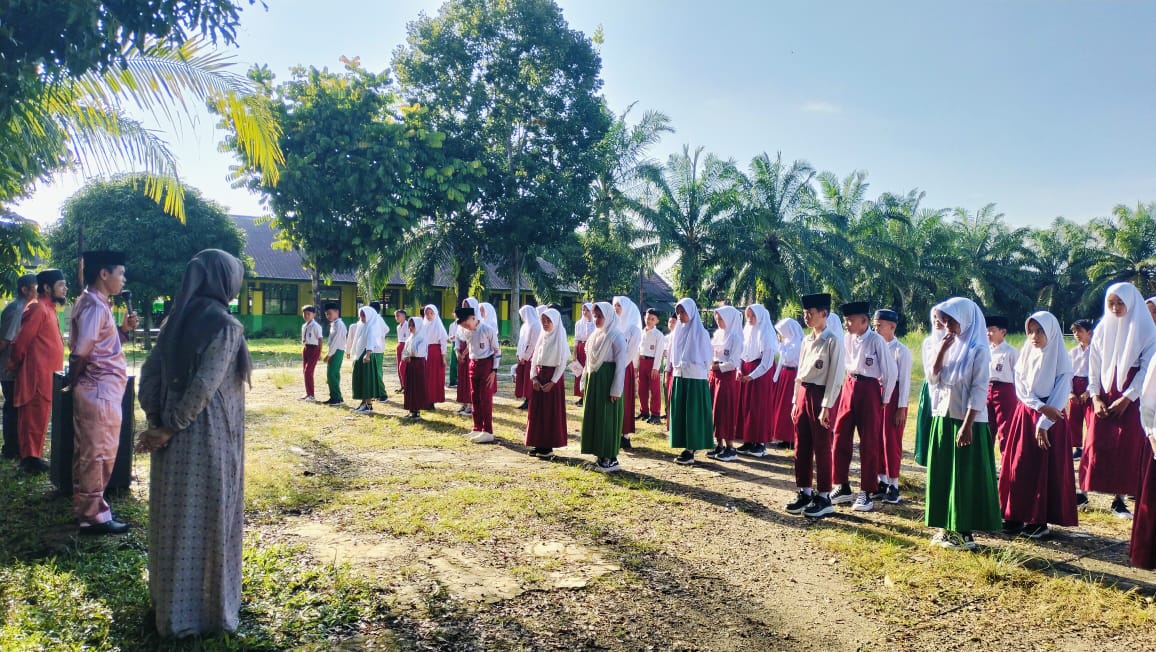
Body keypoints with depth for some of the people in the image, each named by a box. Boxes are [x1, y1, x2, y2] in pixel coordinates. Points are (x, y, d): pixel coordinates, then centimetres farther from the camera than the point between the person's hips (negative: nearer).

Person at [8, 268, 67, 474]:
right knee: (35, 417, -4)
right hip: (37, 376, -9)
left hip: (44, 376, 10)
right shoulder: (37, 308, -14)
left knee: (37, 418, 14)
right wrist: (15, 364, -2)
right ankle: (31, 458, 2)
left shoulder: (47, 308, 16)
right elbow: (22, 341, -15)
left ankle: (31, 456, 22)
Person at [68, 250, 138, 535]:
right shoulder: (94, 305, -17)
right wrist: (73, 382, -6)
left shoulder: (96, 303, 14)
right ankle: (93, 515, 6)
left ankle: (86, 508, 26)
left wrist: (124, 329, 5)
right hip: (100, 391, -10)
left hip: (101, 390, 10)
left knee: (90, 453, 16)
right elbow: (81, 353, -21)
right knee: (97, 454, -2)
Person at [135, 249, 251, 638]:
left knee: (174, 516, 18)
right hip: (208, 437, -7)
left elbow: (149, 374, 5)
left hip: (173, 436, 7)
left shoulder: (175, 320, 6)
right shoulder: (225, 325, -16)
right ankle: (203, 610, 18)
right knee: (206, 519, 5)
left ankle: (168, 602, 33)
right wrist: (171, 428, -12)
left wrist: (157, 422, 5)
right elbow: (204, 386, -21)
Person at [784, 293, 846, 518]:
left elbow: (836, 375, -14)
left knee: (822, 449, 1)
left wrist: (826, 407, -16)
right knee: (801, 448, 11)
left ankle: (824, 499, 12)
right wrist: (796, 401, 14)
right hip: (803, 394, 7)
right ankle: (804, 493, 22)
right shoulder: (806, 341, 12)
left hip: (821, 395, -7)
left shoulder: (833, 340, -11)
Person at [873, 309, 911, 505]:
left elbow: (904, 381, -10)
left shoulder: (901, 351, -10)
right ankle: (882, 482, 20)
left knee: (892, 442, 0)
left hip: (893, 397, -6)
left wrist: (901, 408, -12)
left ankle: (893, 485, 9)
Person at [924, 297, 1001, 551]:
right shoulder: (948, 346, 9)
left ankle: (966, 532, 9)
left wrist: (967, 425, -19)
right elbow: (932, 378, 2)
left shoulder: (978, 350, -11)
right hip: (943, 419, 7)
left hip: (967, 421, -7)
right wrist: (942, 350, -9)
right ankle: (948, 527, 20)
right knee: (943, 474, 10)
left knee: (966, 476, 0)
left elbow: (979, 390, -15)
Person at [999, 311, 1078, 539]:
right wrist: (1041, 407, -15)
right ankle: (1017, 516, 11)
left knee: (1046, 469, -2)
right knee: (1018, 466, 3)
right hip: (1025, 415, 4)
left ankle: (1040, 521, 5)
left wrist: (1044, 424, -16)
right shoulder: (1025, 354, 5)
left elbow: (1060, 395, -11)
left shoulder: (1061, 360, -7)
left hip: (1051, 419, -4)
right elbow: (1021, 388, 0)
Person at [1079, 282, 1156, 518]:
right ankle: (1083, 492, 5)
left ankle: (1119, 499, 7)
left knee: (1127, 448, -1)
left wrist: (1126, 399, -12)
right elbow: (1094, 366, 7)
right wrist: (1095, 397, -3)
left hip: (1131, 399, -2)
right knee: (1094, 444, -1)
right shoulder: (1102, 329, 6)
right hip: (1103, 397, 2)